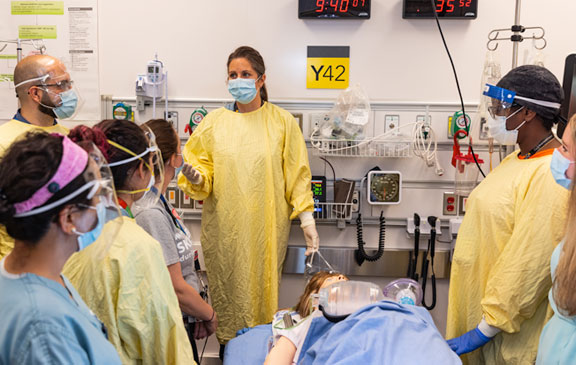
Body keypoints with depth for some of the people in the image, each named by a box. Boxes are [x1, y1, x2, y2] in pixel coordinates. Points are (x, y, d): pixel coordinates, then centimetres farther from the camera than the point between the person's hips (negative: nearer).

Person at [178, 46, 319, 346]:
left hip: (266, 228, -1)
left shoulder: (282, 122, 3)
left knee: (263, 288, 4)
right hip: (224, 228, 1)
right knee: (227, 291, 6)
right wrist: (194, 177, -16)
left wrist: (307, 218, -2)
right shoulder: (214, 122, 6)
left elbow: (297, 174, 3)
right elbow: (203, 171, 7)